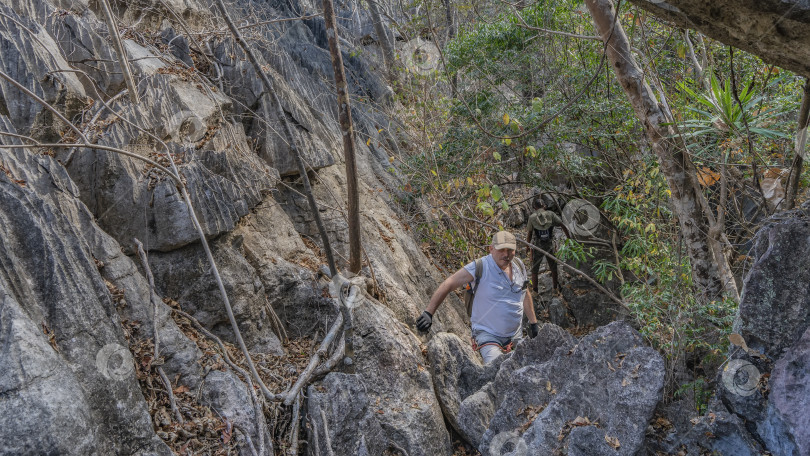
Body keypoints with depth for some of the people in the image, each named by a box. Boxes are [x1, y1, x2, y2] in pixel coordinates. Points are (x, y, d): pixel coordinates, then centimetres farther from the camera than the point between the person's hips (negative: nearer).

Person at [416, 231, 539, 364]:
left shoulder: (518, 265, 2)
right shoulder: (480, 268, -18)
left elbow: (525, 295, 18)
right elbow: (448, 284, -20)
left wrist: (533, 322, 20)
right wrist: (428, 313, -26)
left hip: (515, 335, 7)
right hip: (488, 335, -6)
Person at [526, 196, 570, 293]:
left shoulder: (532, 217, -5)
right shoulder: (551, 214, -3)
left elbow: (529, 233, -2)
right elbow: (563, 226, -1)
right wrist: (569, 238, 9)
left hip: (538, 246, -1)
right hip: (550, 245, 1)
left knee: (534, 269, 10)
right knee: (553, 267, 19)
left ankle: (534, 290, 11)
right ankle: (555, 287, 28)